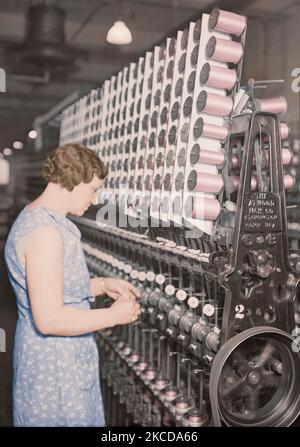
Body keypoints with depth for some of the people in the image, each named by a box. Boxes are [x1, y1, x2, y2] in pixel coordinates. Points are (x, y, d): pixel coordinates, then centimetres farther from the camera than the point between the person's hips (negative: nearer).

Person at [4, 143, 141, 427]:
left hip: (60, 358, 10)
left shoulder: (35, 218, 9)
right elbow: (49, 319, -27)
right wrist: (113, 315, -17)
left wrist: (102, 285, 5)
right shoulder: (45, 232, -24)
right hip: (54, 370, -10)